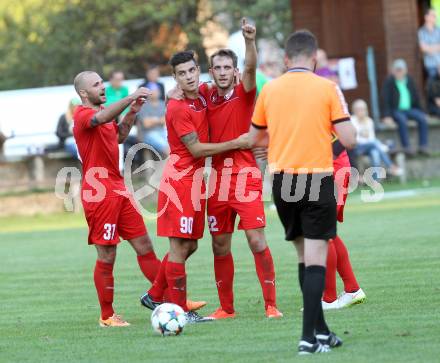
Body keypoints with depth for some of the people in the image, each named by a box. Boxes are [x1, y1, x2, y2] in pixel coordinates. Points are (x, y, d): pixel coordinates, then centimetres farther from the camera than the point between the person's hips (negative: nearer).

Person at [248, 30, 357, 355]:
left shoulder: (269, 90, 4)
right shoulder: (327, 88, -5)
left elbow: (254, 139, 15)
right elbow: (349, 140, -8)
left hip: (282, 181, 4)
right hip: (317, 180, -4)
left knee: (304, 255, 16)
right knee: (316, 257, -4)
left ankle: (321, 330, 20)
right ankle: (310, 337, -12)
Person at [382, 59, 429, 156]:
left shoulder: (410, 81, 10)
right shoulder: (389, 82, -4)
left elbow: (416, 97, 14)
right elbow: (386, 100, -9)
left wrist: (420, 111, 6)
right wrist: (387, 116, -19)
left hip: (409, 109, 4)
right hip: (396, 110, -4)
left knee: (422, 119, -21)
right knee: (402, 121, -35)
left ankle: (423, 146, -19)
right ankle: (407, 148, -33)